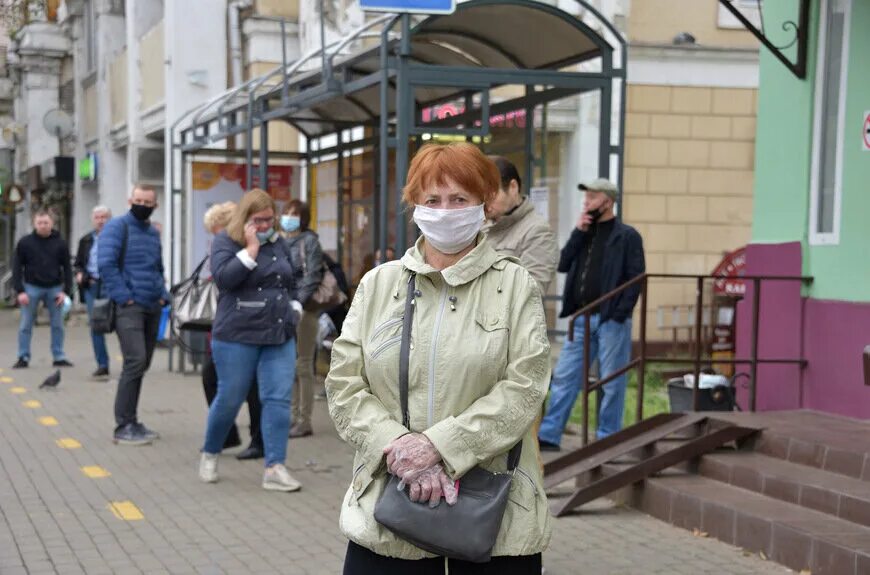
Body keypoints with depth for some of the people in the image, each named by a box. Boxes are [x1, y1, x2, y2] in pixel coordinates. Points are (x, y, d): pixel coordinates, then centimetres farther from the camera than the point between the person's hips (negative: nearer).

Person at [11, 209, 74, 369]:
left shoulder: (60, 243, 1)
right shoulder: (25, 242, -1)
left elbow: (67, 268, 4)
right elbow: (17, 267, -1)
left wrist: (66, 291, -5)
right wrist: (20, 291, -9)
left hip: (54, 288, 1)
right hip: (32, 288, -1)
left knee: (57, 325, 4)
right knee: (25, 325, 1)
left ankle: (59, 357, 12)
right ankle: (23, 357, 8)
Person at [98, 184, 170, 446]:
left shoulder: (153, 233, 18)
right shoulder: (118, 226, -5)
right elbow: (106, 264, -14)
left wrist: (162, 294, 12)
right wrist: (124, 297, -17)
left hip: (152, 307, 8)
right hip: (128, 307, -8)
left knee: (142, 364, 9)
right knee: (135, 360, -16)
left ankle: (130, 421, 19)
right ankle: (123, 427, -10)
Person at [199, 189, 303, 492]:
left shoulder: (278, 242, 13)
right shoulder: (225, 241, -3)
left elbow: (291, 281, 26)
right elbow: (224, 277, -20)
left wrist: (294, 309, 15)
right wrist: (251, 249, -18)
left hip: (280, 335, 5)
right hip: (237, 336, -5)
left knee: (279, 399, -4)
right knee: (229, 399, 4)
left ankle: (275, 468, -4)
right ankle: (209, 454, 28)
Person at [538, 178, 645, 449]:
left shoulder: (627, 236, -3)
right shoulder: (585, 233, 16)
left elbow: (636, 278, -8)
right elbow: (563, 264, 7)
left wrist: (619, 314, -16)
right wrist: (579, 232, -1)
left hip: (611, 320, -6)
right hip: (582, 319, 6)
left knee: (612, 383, 1)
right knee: (563, 377, 3)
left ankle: (607, 439, 10)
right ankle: (549, 435, 7)